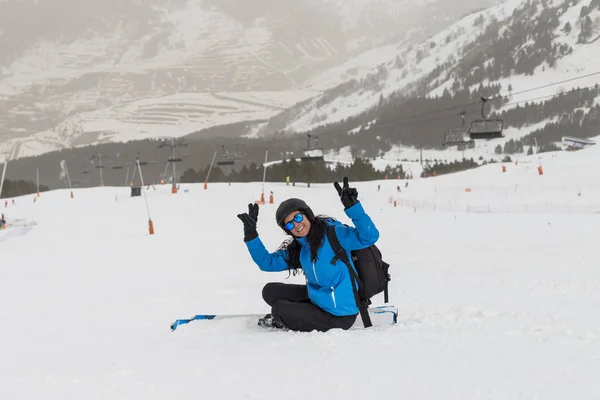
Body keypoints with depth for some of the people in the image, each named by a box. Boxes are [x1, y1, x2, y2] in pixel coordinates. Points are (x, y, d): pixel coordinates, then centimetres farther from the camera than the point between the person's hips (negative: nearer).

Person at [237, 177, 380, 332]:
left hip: (339, 316, -8)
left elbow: (370, 236, -28)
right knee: (270, 291, 9)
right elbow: (267, 262, 10)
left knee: (279, 310, -10)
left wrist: (352, 206, -37)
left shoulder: (333, 233, -17)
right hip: (317, 299, 8)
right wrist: (250, 233, 1)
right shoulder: (296, 250, 5)